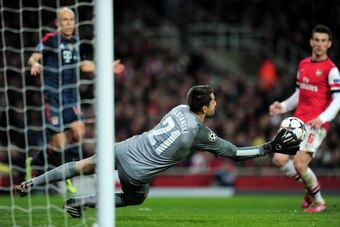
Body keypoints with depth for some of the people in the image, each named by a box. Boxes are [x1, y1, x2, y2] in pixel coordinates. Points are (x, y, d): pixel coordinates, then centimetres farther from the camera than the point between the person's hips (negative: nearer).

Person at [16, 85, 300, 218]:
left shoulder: (180, 108, 4)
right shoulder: (201, 133, -13)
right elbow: (235, 153, -5)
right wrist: (271, 148, 0)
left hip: (125, 149, 5)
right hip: (136, 172, -4)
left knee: (84, 166, 21)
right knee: (136, 198, 26)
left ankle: (31, 183, 16)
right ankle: (80, 202, 14)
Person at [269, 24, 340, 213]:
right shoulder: (303, 65, 14)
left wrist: (322, 118, -27)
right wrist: (282, 106, 10)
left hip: (317, 124, -7)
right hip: (298, 121, 7)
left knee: (299, 164, -16)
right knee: (279, 159, -4)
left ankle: (318, 201, 8)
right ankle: (311, 187, 17)